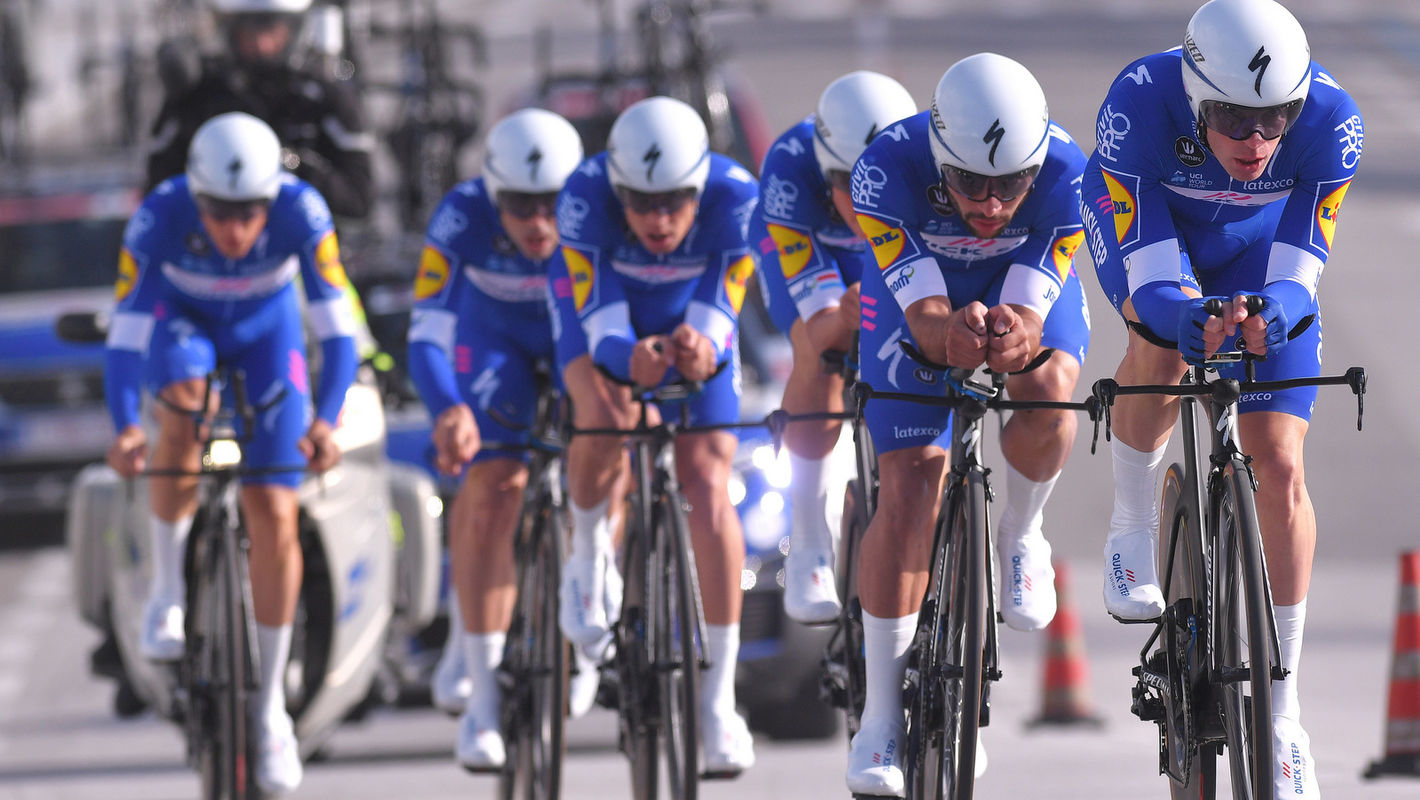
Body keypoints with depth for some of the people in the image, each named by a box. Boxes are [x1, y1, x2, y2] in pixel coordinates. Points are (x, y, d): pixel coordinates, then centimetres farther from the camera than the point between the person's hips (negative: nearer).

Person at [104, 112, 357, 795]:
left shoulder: (301, 212, -33)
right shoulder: (160, 217, -33)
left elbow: (337, 329, -32)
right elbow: (124, 335, -32)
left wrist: (325, 421, -47)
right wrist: (124, 428, -47)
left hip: (265, 328, 1)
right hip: (181, 320, -1)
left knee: (273, 514, -8)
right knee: (183, 404, -36)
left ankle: (270, 705, 6)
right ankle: (168, 590, -16)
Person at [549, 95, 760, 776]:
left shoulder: (734, 197, -31)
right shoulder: (585, 195, -33)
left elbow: (720, 311, -28)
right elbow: (596, 319, -31)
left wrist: (705, 352, -51)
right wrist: (628, 355, -53)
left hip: (690, 331, 1)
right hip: (600, 322, -1)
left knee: (708, 485, -15)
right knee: (607, 417, -33)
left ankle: (717, 699, -11)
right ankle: (588, 549, 0)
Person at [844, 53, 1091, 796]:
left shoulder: (1065, 173, -34)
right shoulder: (888, 167, -37)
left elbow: (1027, 314, -37)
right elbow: (925, 316, -39)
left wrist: (1016, 337, -61)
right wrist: (952, 332, -62)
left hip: (1026, 288, 1)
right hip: (917, 288, 0)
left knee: (1049, 389, -33)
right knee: (908, 490, -12)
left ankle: (1020, 536, -2)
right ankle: (881, 714, -3)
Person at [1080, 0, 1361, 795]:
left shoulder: (1330, 120, -34)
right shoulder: (1142, 103, -39)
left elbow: (1297, 275, -30)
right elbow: (1146, 280, -37)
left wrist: (1272, 314, -53)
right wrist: (1194, 320, -58)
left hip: (1258, 251, 1)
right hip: (1151, 224, -1)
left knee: (1280, 465, -9)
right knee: (1164, 342, -35)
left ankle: (1280, 707, 1)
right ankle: (1133, 531, -7)